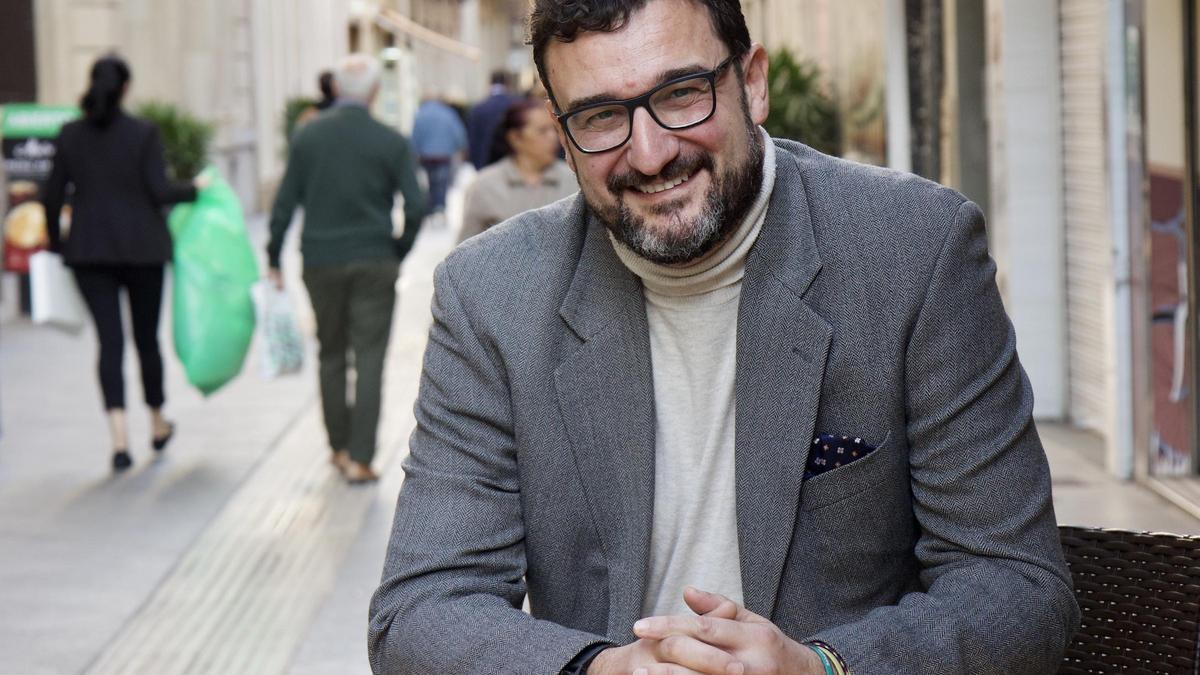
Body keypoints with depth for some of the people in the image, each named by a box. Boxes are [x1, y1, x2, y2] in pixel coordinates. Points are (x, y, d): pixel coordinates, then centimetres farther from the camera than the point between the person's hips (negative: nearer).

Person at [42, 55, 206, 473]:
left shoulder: (70, 135, 1)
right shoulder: (143, 133, -8)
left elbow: (52, 196, 3)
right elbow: (159, 191, -12)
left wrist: (56, 242, 17)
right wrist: (195, 188, 6)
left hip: (89, 251, 2)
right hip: (141, 248, -1)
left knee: (109, 341, -1)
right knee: (146, 337, 13)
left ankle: (119, 437, -15)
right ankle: (157, 425, 29)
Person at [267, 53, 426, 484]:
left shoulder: (308, 137, -1)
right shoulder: (391, 143, -5)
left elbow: (285, 203, 0)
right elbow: (415, 207, -8)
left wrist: (274, 260, 7)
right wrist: (399, 253, 7)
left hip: (320, 263, 2)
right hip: (374, 264, -2)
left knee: (331, 355, 16)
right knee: (369, 360, 0)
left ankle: (339, 448, 22)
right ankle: (360, 459, -4)